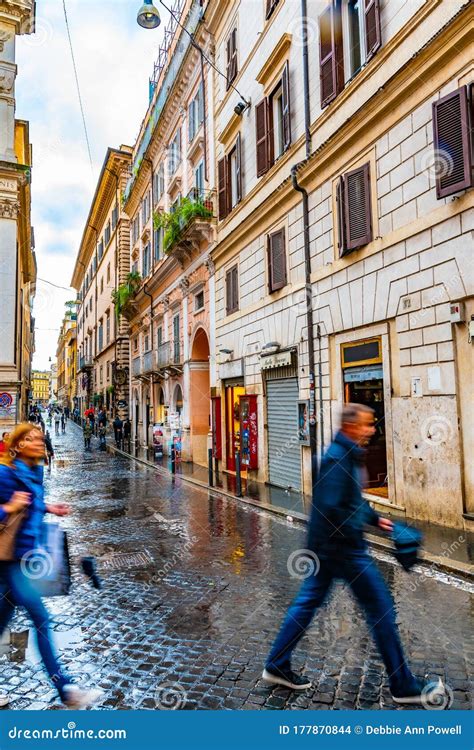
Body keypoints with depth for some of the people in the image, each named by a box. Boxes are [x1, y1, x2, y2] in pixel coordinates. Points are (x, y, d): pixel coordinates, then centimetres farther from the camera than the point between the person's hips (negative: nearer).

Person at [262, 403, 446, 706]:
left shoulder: (348, 455, 10)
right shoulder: (338, 459, -21)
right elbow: (331, 508, -27)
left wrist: (375, 518, 17)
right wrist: (353, 537, -16)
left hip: (325, 545, 10)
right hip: (342, 546, -10)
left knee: (307, 602, 15)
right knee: (381, 607, 4)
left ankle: (277, 666, 26)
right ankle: (404, 686, 20)